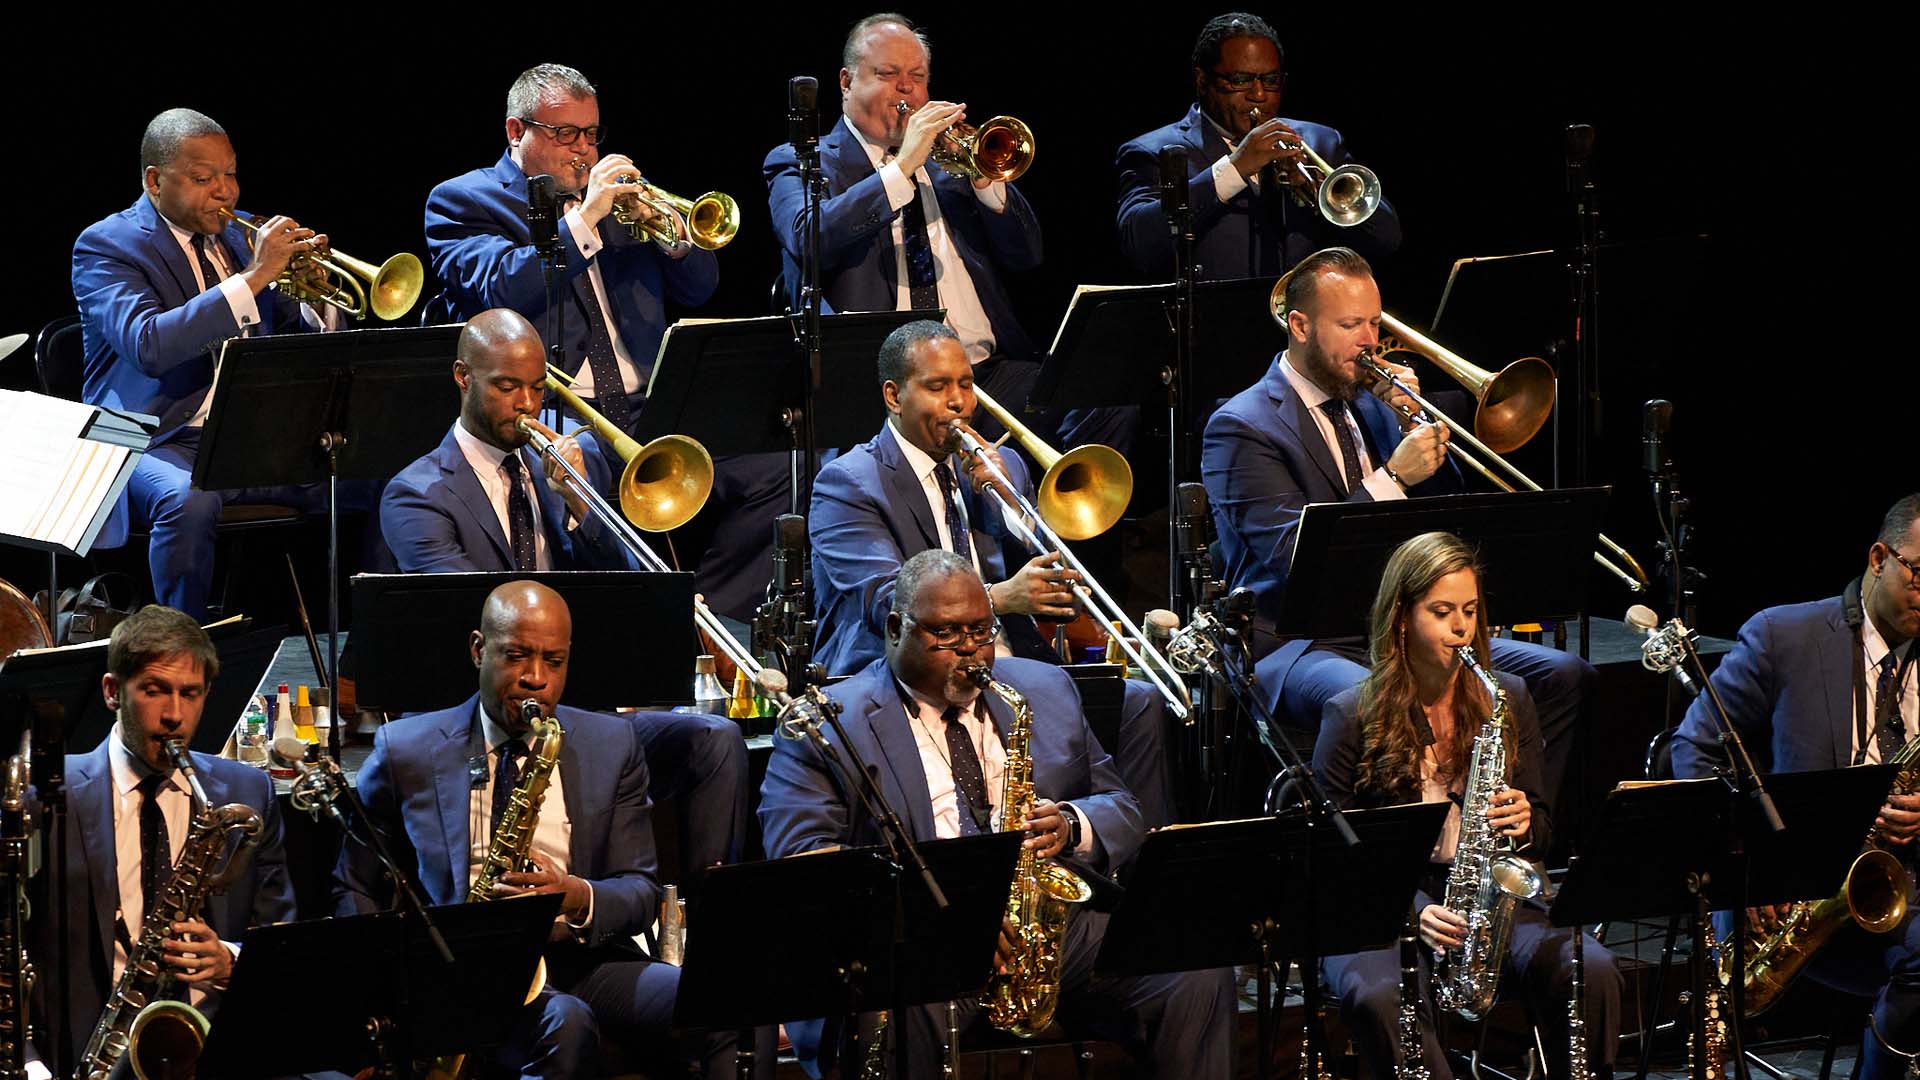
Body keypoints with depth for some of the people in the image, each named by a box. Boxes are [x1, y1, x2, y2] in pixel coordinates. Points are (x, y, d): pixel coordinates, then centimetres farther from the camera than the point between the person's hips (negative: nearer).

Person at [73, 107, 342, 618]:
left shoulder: (238, 237, 16)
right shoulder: (106, 245, -3)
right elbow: (148, 346, -23)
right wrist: (252, 278, -24)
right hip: (162, 442, -6)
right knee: (187, 499, -38)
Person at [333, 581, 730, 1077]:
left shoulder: (613, 746, 13)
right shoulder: (405, 752, 9)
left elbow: (640, 892, 9)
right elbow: (355, 892, 13)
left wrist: (580, 899, -15)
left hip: (584, 961, 2)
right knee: (566, 1024, -37)